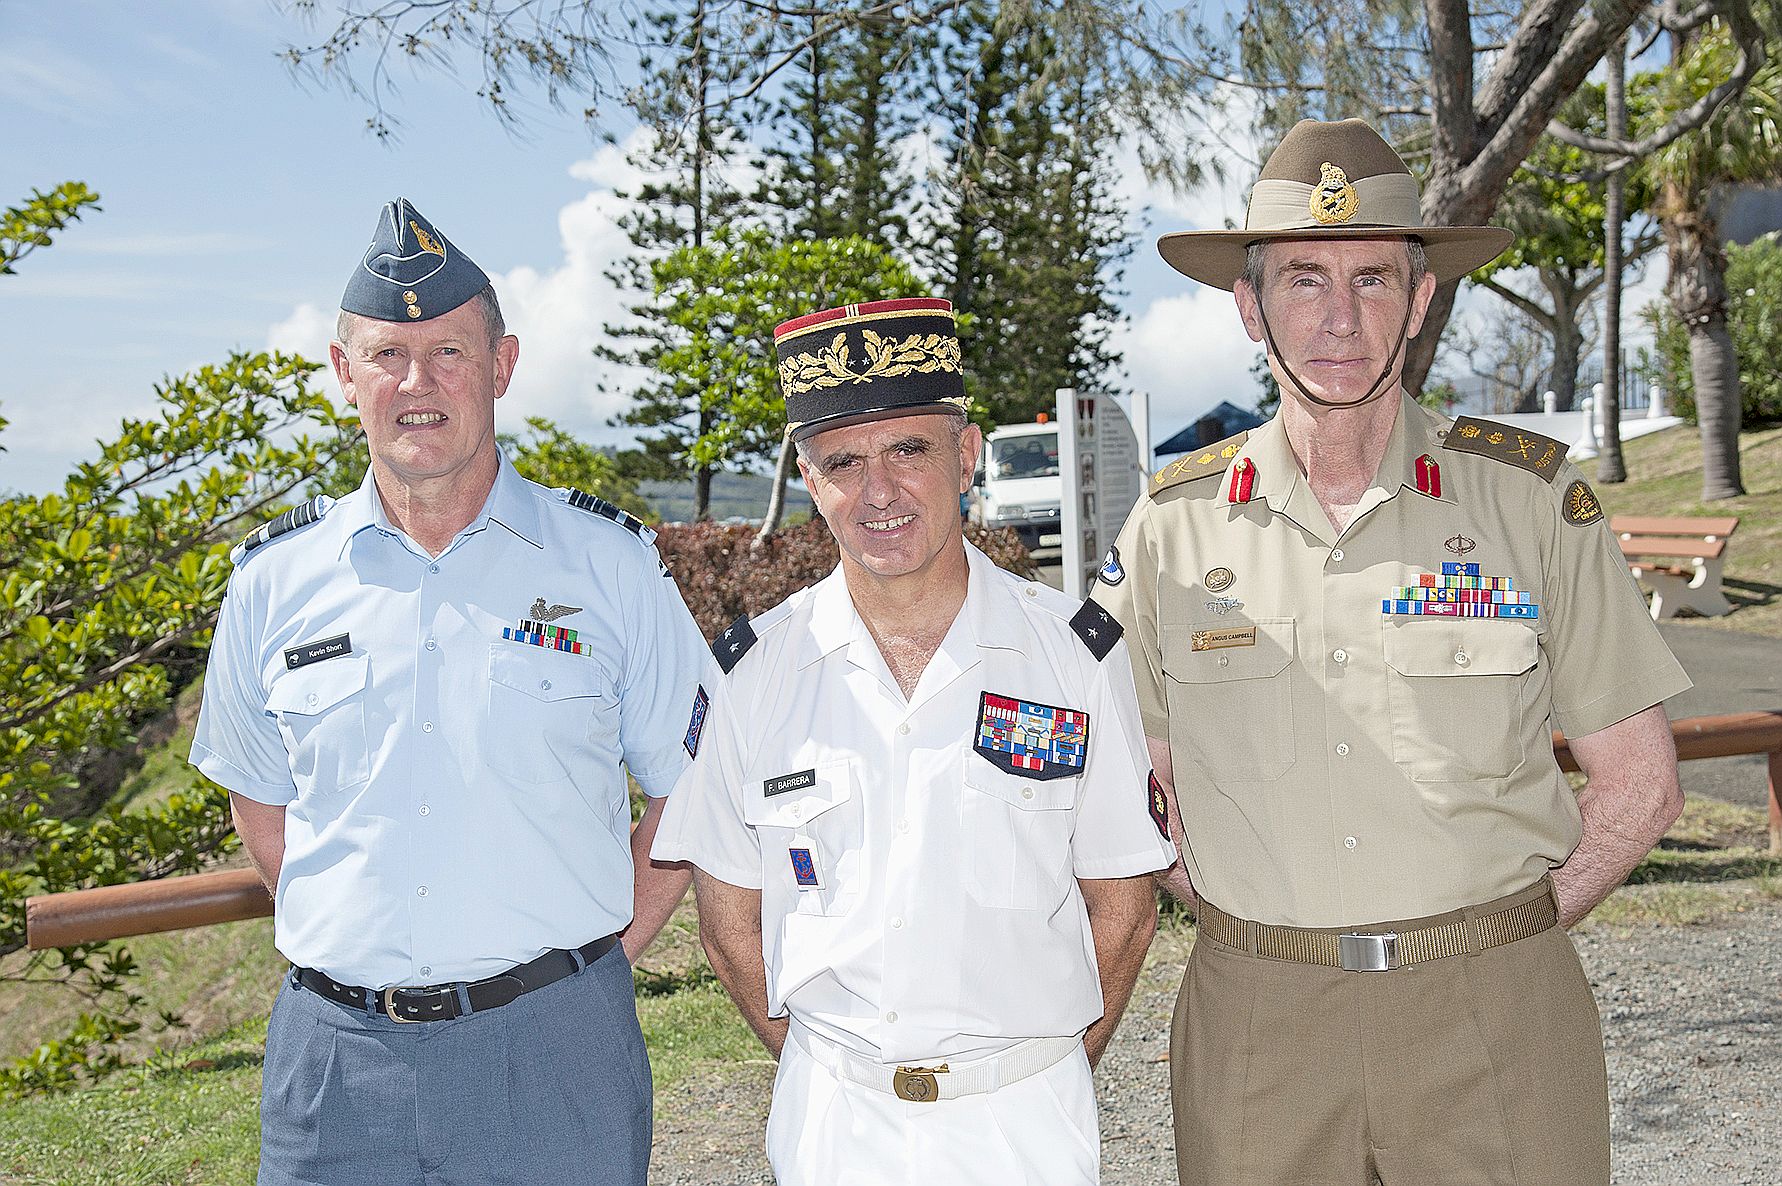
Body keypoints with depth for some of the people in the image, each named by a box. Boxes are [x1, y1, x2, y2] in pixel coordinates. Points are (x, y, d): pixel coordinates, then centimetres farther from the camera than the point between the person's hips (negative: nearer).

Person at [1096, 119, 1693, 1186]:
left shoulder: (1531, 497, -2)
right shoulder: (1174, 526, 1)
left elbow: (1640, 783, 3)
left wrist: (1503, 939, -1)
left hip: (1494, 1021, -1)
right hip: (1256, 1023, 1)